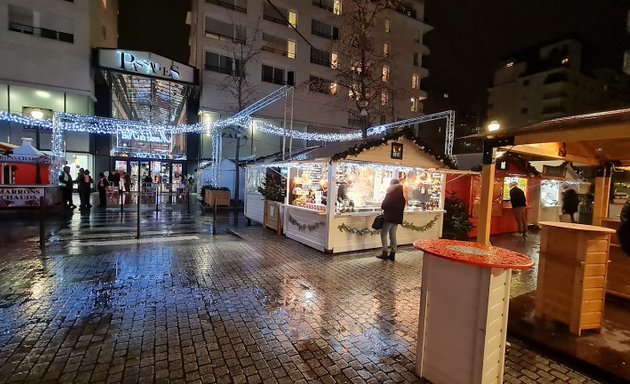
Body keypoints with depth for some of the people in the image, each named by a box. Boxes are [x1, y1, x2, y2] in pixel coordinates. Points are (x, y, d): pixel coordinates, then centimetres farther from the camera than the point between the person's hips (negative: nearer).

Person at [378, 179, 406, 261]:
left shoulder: (391, 192, -12)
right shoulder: (402, 193, 9)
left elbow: (385, 204, -14)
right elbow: (403, 205, 16)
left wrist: (382, 207, 5)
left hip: (389, 216, -7)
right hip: (397, 217, 7)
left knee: (383, 234, 2)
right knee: (393, 235, 11)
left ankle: (385, 253, 1)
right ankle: (392, 254, 13)